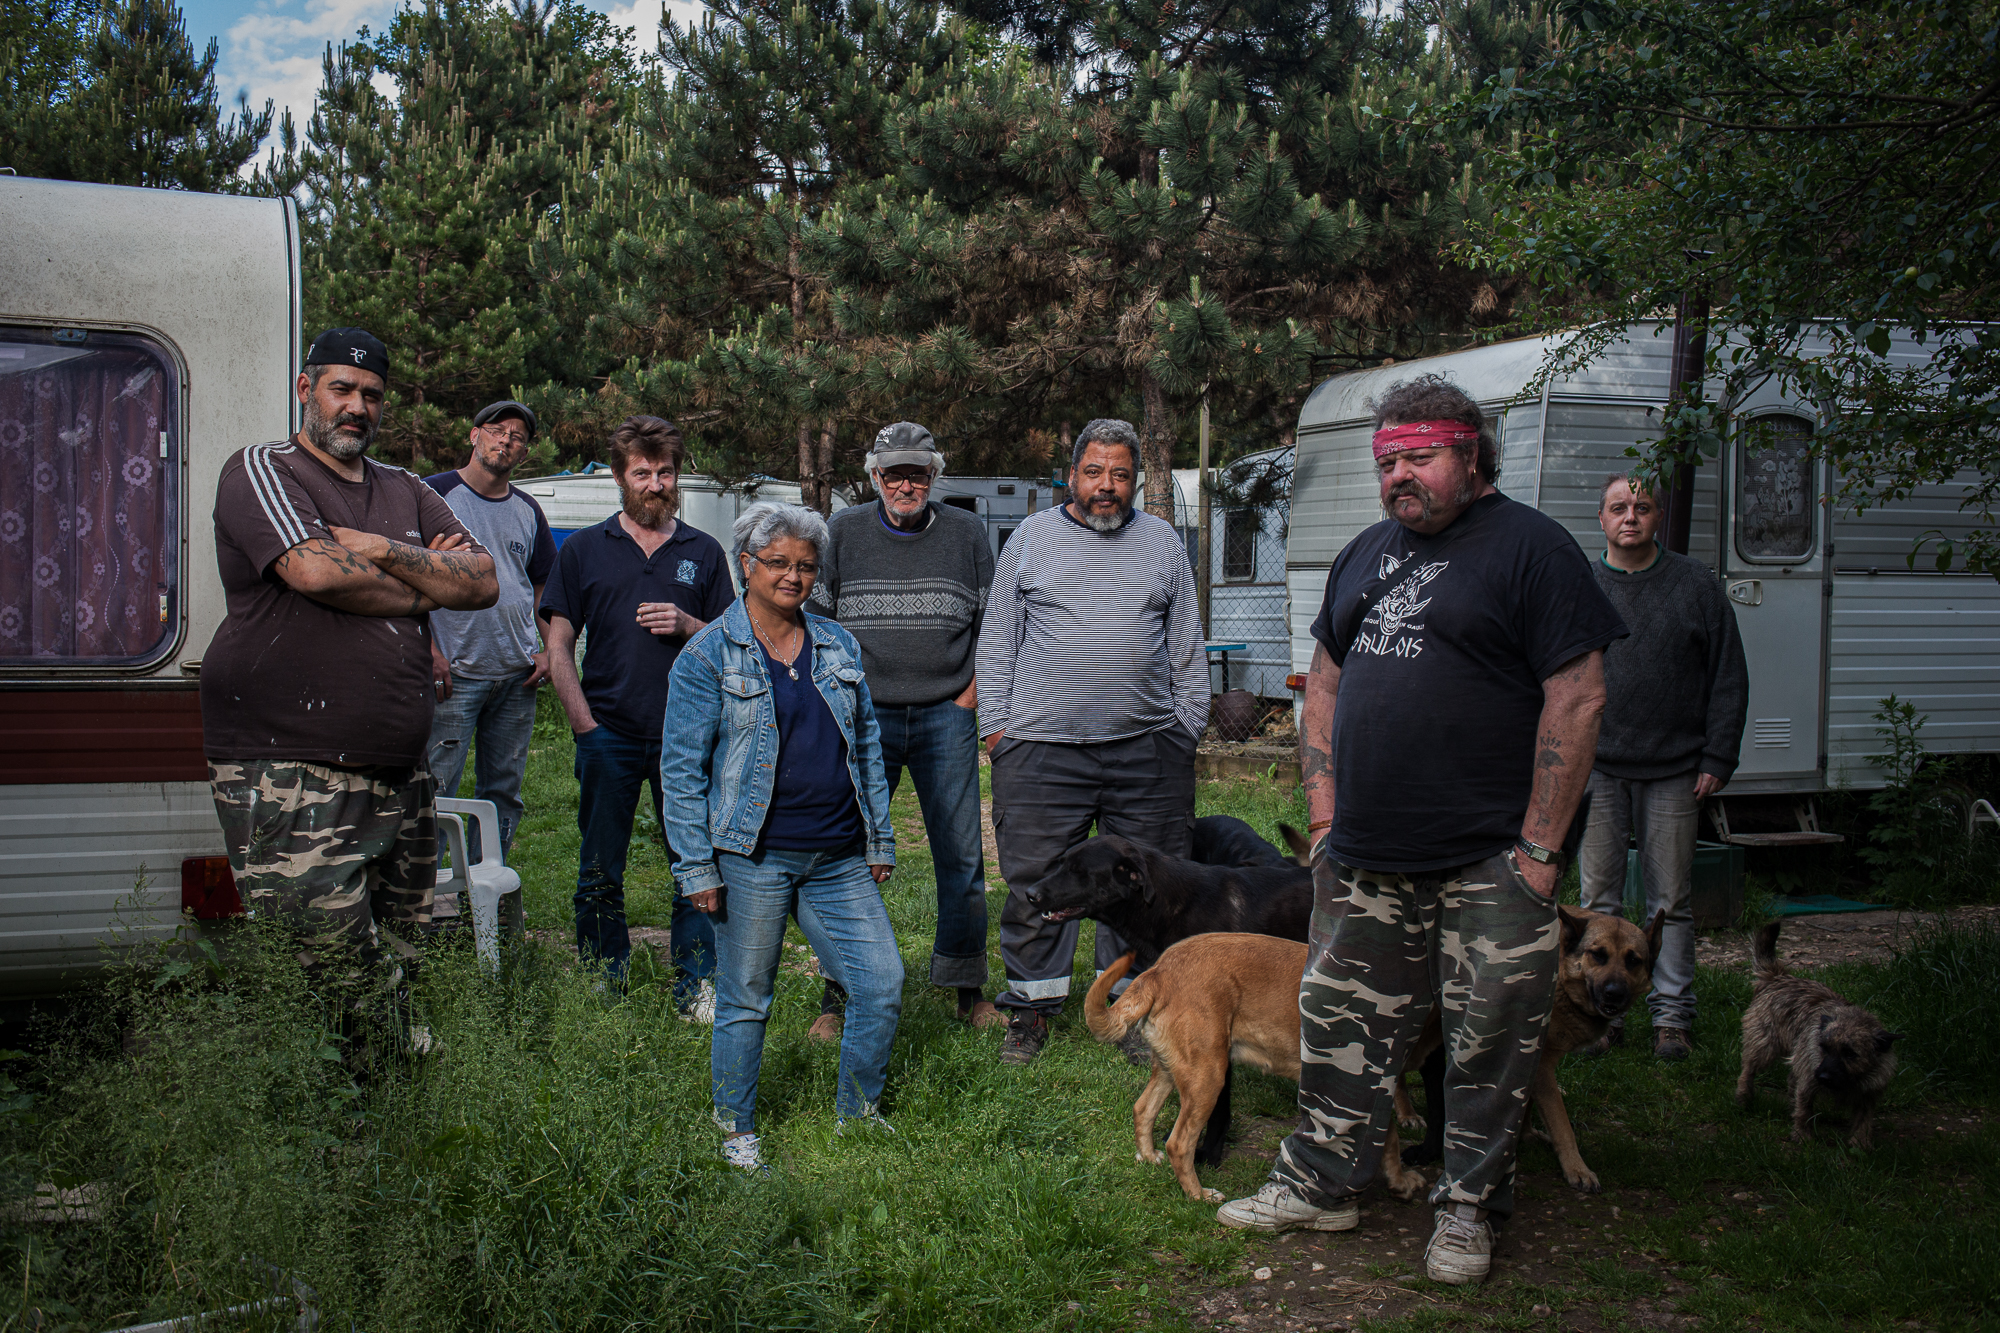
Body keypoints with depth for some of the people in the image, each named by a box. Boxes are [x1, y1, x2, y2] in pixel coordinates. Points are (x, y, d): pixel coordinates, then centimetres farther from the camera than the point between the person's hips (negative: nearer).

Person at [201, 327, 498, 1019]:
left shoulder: (404, 491, 20)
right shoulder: (261, 470, 2)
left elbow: (483, 583, 9)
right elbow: (313, 569, -16)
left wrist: (385, 551, -6)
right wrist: (425, 590, 0)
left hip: (401, 775, 6)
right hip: (291, 777, -6)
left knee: (404, 978, 7)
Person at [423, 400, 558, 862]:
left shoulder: (528, 510, 14)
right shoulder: (435, 494, -2)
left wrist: (545, 650, 7)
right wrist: (430, 651, -13)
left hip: (518, 674, 5)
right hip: (454, 670, -5)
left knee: (504, 790, 9)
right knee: (437, 788, -7)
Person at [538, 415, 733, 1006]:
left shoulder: (704, 552, 10)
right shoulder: (583, 550, 8)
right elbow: (558, 648, 6)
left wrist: (688, 625, -9)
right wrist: (585, 724, -4)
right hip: (609, 735, 0)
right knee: (600, 875, 7)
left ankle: (696, 989, 10)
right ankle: (603, 991, 19)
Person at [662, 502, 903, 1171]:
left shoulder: (838, 646, 11)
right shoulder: (708, 654, -3)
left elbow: (867, 746, 17)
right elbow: (681, 767, -4)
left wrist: (880, 840, 13)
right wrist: (696, 867, -9)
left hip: (840, 859, 4)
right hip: (754, 858, -4)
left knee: (883, 983, 1)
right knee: (745, 999, 6)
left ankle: (857, 1114, 22)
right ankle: (736, 1128, 26)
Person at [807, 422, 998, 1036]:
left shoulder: (966, 533, 8)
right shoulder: (842, 532, 6)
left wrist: (968, 695, 0)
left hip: (946, 716, 1)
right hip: (863, 715, 0)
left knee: (962, 856, 2)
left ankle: (968, 990, 14)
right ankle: (839, 993, 9)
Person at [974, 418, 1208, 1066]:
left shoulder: (1163, 542, 11)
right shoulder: (1031, 539, 7)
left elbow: (1186, 645, 14)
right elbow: (997, 637, 8)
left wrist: (1188, 727, 8)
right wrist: (996, 723, 1)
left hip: (1148, 747, 2)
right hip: (1042, 746, -1)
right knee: (1035, 885, 2)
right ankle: (1031, 1006, 16)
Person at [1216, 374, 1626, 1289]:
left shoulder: (1530, 547, -6)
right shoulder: (1366, 554, 15)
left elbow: (1578, 698, -11)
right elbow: (1326, 680, 21)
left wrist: (1540, 847, -14)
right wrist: (1324, 812, 11)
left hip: (1488, 864, -6)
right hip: (1365, 859, 6)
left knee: (1488, 1042, 3)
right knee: (1341, 1023, 11)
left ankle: (1467, 1208, 19)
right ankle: (1320, 1183, 25)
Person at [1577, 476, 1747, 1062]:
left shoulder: (1697, 584, 4)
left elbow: (1728, 678, 5)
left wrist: (1718, 759, -1)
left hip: (1674, 771, -1)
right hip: (1598, 768, 1)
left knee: (1671, 899, 5)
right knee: (1599, 897, 4)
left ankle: (1672, 1016, 15)